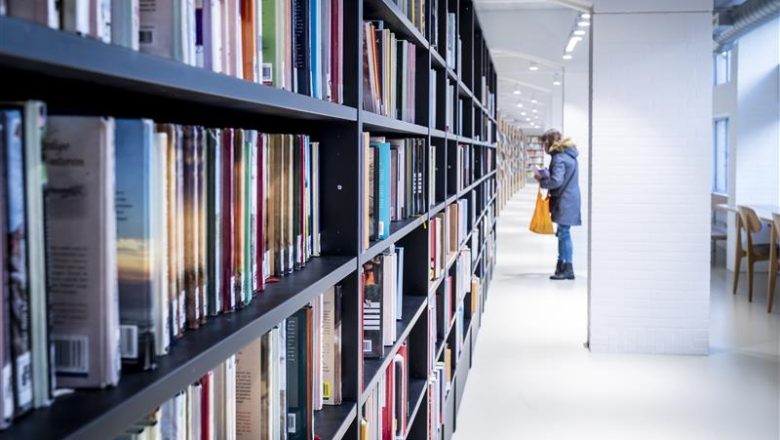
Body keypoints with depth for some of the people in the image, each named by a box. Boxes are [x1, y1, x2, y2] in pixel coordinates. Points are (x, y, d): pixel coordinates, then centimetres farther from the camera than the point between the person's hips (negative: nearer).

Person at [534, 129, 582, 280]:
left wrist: (542, 182, -10)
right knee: (562, 233, 17)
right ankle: (561, 265, 25)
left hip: (564, 201, -10)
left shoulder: (559, 158, -17)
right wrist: (543, 174, 9)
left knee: (564, 233, -5)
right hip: (570, 199, 10)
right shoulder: (569, 154, 12)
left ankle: (568, 269, -1)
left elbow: (556, 181, -26)